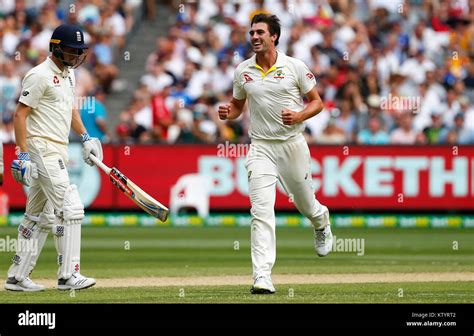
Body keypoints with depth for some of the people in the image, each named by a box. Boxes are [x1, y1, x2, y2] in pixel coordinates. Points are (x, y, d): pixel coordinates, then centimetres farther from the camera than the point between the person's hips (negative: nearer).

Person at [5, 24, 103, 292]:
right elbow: (20, 114, -15)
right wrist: (23, 154, -20)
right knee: (69, 209, -14)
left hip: (58, 153, 10)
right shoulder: (40, 75, -13)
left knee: (39, 217, 10)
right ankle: (68, 276, -13)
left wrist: (85, 137, 18)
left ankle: (17, 277, 14)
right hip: (43, 149, -10)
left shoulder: (68, 74, 16)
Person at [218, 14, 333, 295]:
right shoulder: (243, 71, 4)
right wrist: (227, 113, -7)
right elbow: (237, 106, 17)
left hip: (293, 143, -1)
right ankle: (263, 278, -20)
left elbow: (317, 102, 1)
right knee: (261, 211, -13)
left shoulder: (295, 66, -5)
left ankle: (322, 222, 56)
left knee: (305, 203, 16)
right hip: (261, 147, 1)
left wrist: (299, 116, -19)